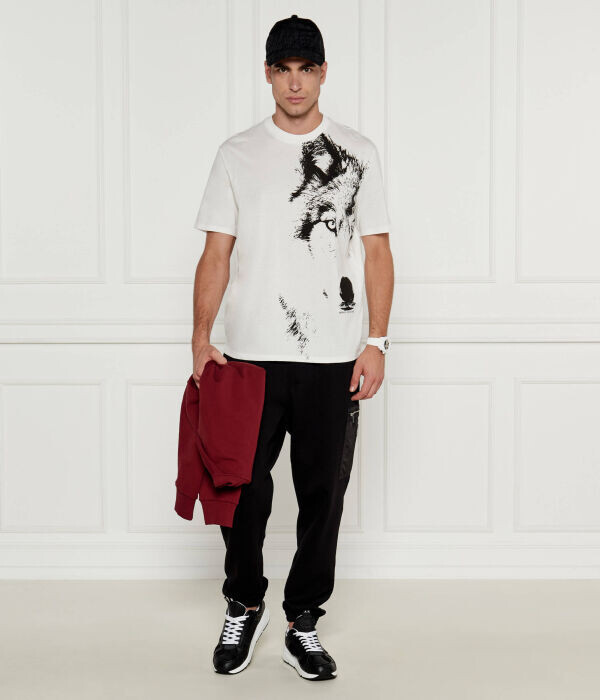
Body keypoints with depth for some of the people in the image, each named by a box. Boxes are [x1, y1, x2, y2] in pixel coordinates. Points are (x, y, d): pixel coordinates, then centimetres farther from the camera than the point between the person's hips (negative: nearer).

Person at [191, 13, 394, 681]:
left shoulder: (357, 152, 6)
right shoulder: (238, 153, 6)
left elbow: (377, 252, 6)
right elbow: (216, 254, 5)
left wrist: (376, 341, -3)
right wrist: (202, 338, -5)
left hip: (333, 359, 0)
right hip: (251, 355, 0)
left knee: (323, 494, 5)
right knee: (243, 489, 5)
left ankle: (302, 622, 20)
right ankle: (243, 607, 28)